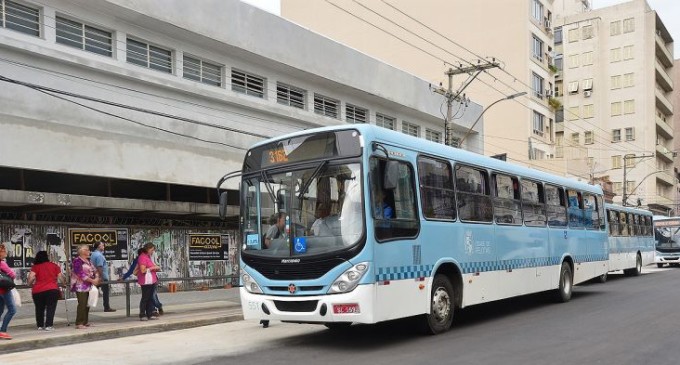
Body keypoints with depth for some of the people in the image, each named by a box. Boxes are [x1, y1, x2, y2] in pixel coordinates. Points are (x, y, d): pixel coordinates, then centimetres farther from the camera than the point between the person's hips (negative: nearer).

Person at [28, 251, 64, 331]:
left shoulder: (35, 267, 3)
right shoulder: (54, 265, 6)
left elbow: (31, 277, -9)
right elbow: (60, 277, 9)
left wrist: (29, 284, 10)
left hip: (38, 291, 1)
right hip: (52, 290, -1)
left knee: (39, 309, 14)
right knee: (50, 308, 2)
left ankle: (40, 326, 19)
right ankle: (49, 325, -6)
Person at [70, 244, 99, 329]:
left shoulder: (88, 261, 17)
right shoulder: (77, 261, -9)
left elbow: (94, 271, 15)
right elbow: (80, 273, -18)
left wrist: (96, 278, -6)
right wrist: (92, 280, -17)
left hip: (89, 286, 8)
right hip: (81, 286, -8)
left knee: (87, 305, 9)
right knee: (82, 304, -12)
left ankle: (85, 322, 15)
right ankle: (79, 323, -10)